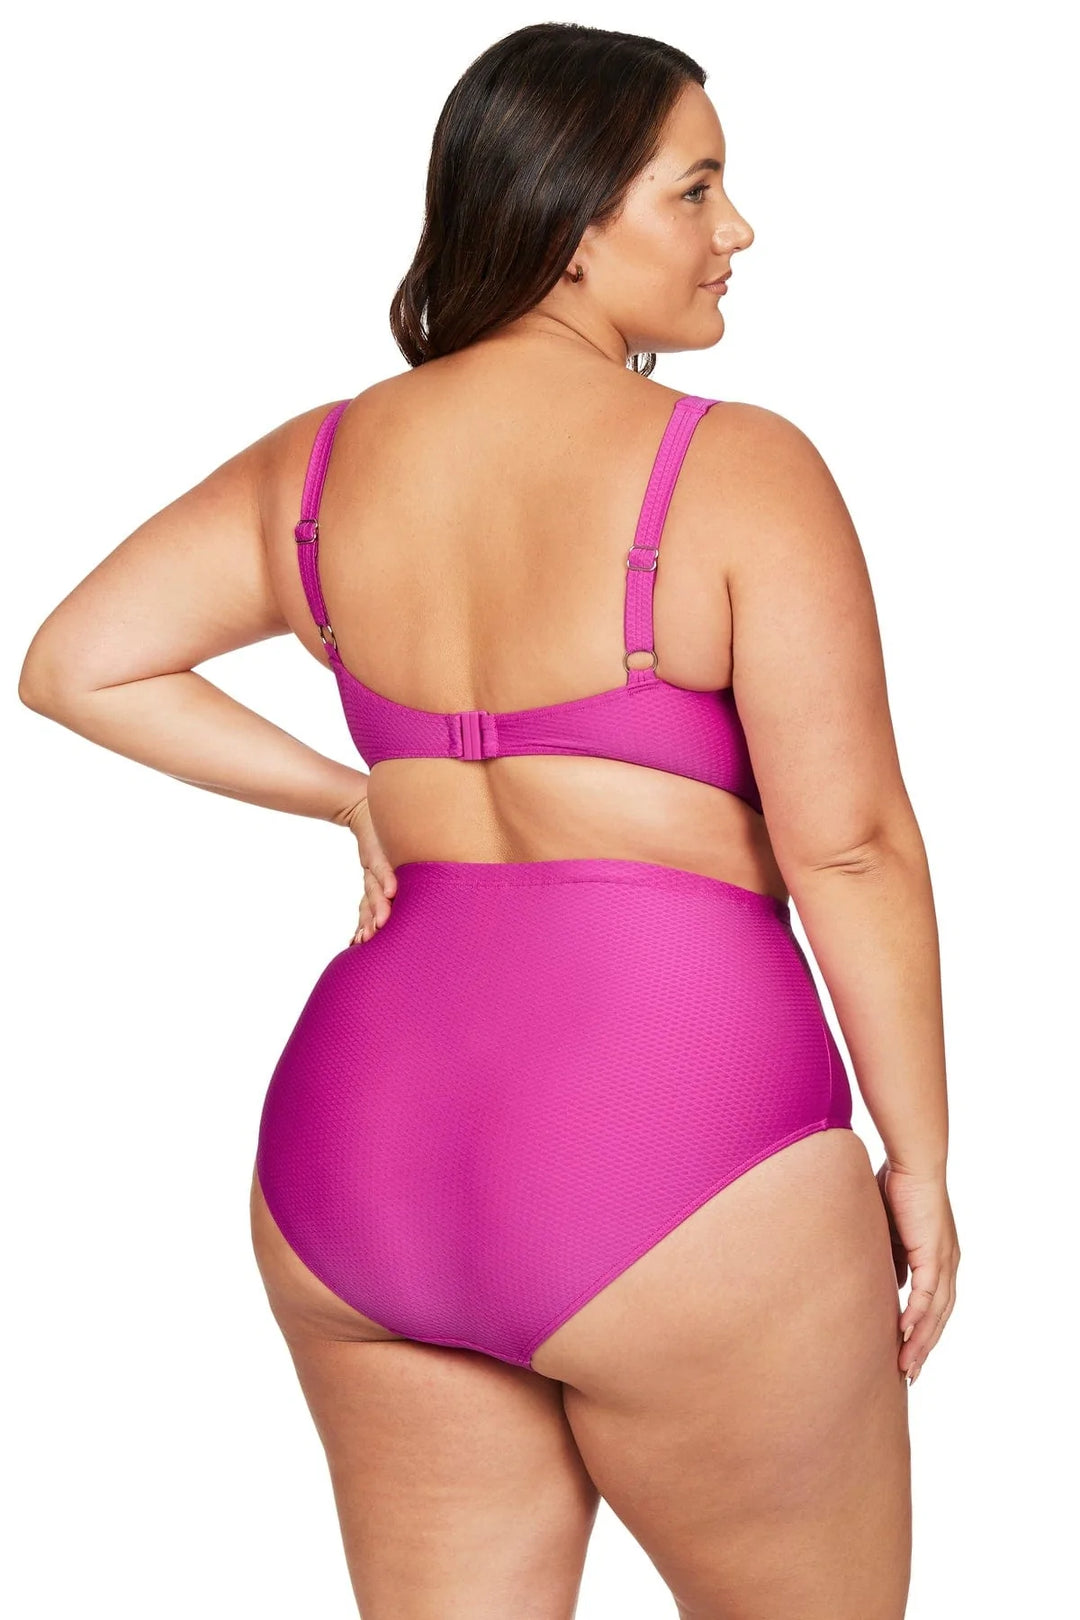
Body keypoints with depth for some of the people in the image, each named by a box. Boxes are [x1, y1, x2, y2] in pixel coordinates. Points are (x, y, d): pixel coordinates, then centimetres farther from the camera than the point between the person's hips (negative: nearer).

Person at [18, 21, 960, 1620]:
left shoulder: (319, 463, 8)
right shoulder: (736, 468, -9)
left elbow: (76, 665, 11)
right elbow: (849, 843, -10)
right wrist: (919, 1164, 0)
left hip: (355, 1136, 6)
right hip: (668, 1133, -5)